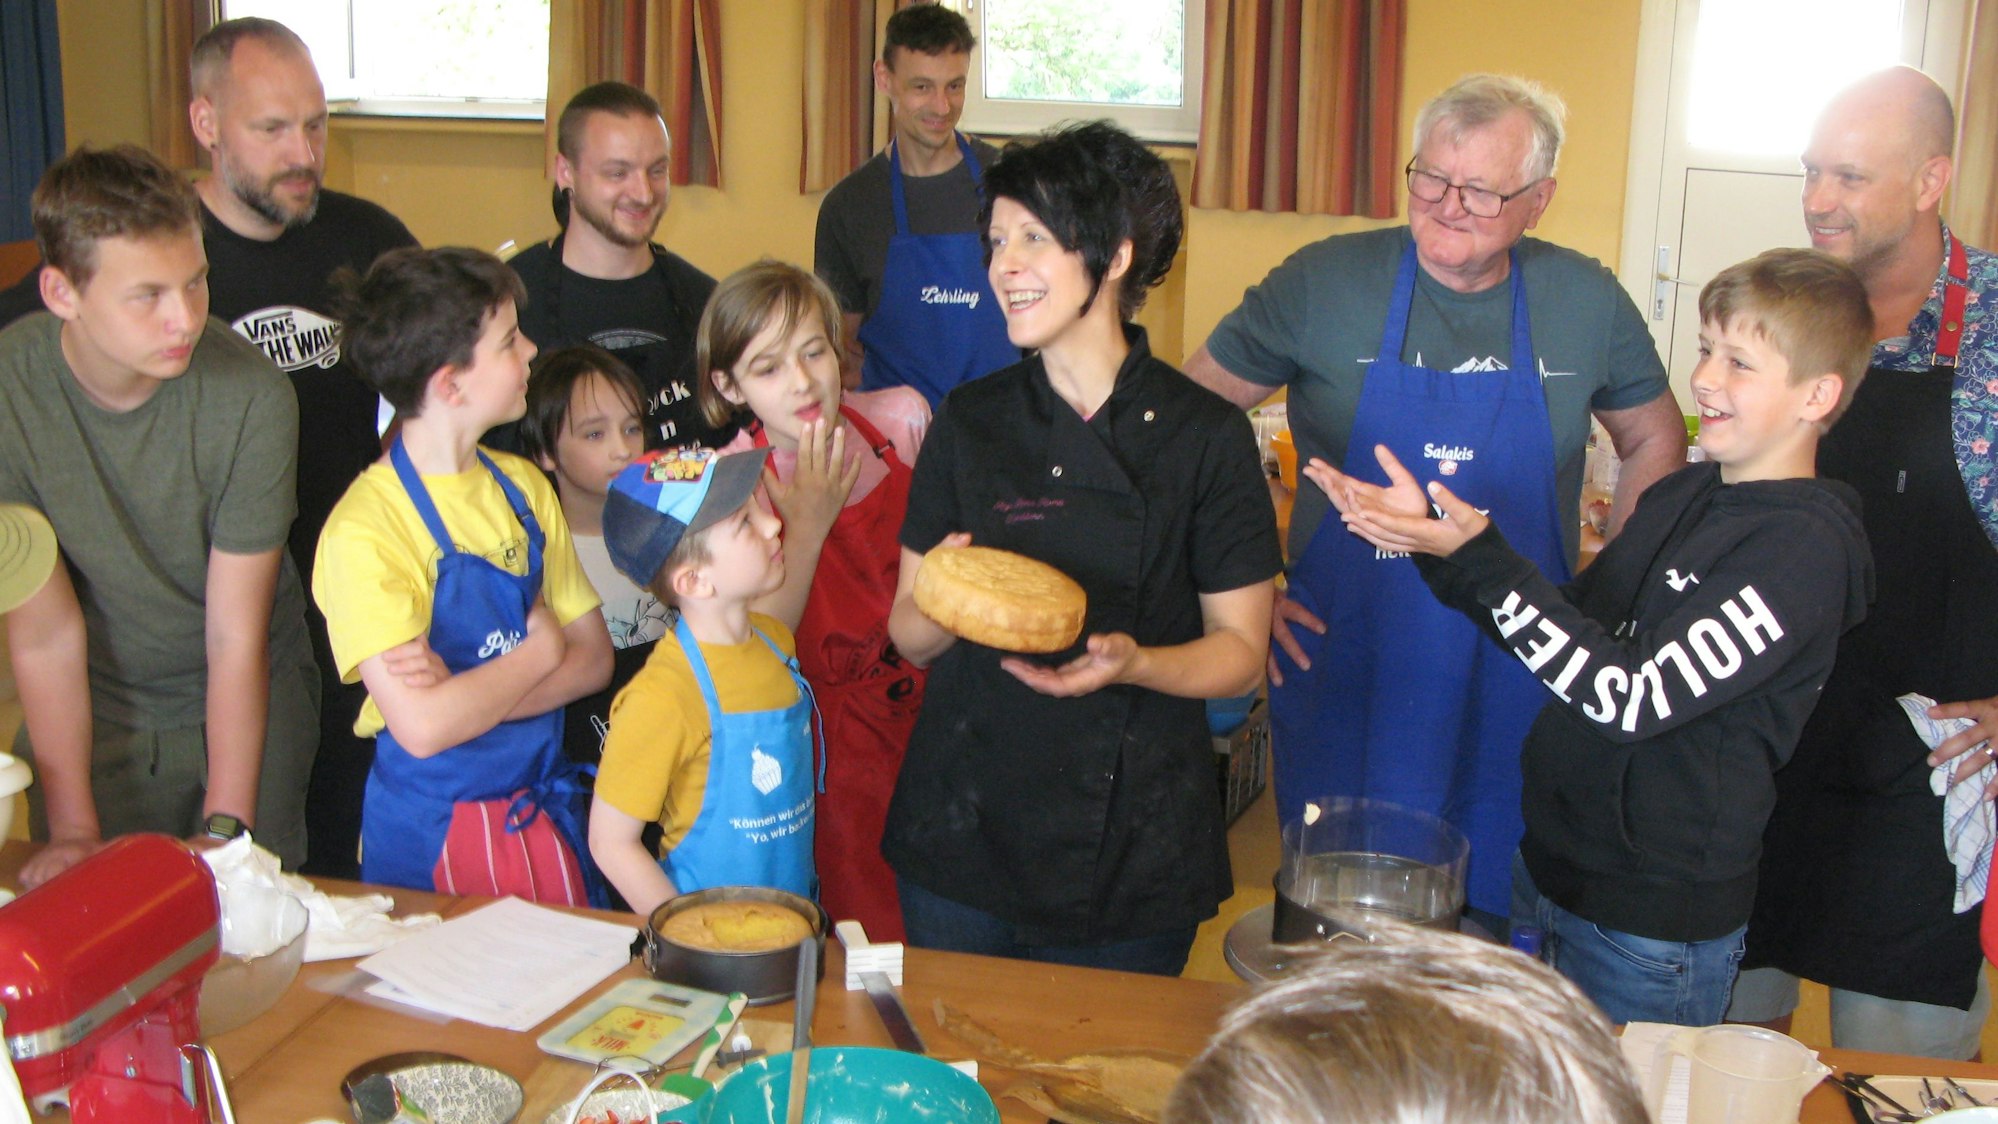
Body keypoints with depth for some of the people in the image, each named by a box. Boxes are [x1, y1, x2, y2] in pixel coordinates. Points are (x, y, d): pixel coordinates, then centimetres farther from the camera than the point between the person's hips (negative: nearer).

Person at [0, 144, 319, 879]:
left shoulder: (252, 396, -24)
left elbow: (236, 637, -18)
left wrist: (225, 830, -22)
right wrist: (73, 831, -19)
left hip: (250, 699, -1)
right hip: (88, 712, 1)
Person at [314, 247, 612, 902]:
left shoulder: (524, 488, 3)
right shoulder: (364, 529, -19)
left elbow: (594, 657, 0)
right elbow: (422, 727, -26)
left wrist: (469, 694, -17)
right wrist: (540, 650, -11)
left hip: (545, 816, 6)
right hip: (432, 837, -6)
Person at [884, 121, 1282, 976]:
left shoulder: (1206, 436, -6)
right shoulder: (969, 423, 1)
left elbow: (1239, 653, -3)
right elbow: (909, 637, 3)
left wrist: (1132, 662, -21)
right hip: (964, 836, 2)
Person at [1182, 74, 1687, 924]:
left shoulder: (1587, 301, 1)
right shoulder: (1325, 282, -6)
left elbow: (1656, 440, 16)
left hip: (1516, 684, 2)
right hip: (1340, 664, -1)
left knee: (1500, 916, 12)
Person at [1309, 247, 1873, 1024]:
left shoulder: (1808, 546, -20)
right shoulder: (1680, 496, 5)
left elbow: (1632, 697, -25)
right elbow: (1569, 633, 7)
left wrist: (1480, 560, -28)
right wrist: (1435, 541, -5)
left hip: (1655, 923, -7)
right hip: (1551, 865, 7)